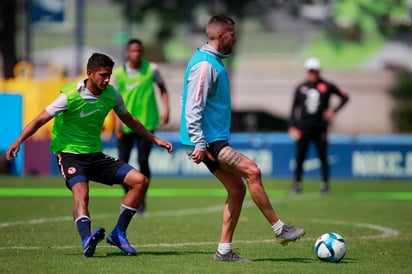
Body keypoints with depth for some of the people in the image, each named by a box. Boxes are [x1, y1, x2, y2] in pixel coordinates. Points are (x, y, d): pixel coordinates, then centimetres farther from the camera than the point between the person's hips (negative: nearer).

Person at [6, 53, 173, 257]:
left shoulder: (111, 95, 1)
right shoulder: (71, 96, -16)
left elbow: (130, 121, 18)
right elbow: (40, 120, -15)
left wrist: (155, 140, 20)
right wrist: (18, 142, -27)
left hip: (95, 154, 6)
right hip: (69, 154, -6)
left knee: (140, 181, -6)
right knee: (81, 192, -34)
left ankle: (118, 233, -1)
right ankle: (87, 240, -53)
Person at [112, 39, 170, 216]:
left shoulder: (151, 69, -2)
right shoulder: (118, 73, -1)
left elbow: (162, 89, 12)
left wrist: (166, 109, 0)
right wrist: (118, 118, -9)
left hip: (147, 123, -1)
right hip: (126, 125, 1)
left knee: (143, 161, -9)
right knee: (122, 162, -1)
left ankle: (141, 199, 7)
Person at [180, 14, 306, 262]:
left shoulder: (215, 62, 17)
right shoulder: (204, 65, -16)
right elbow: (193, 108, -22)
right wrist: (199, 144, -25)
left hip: (216, 140, 11)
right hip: (207, 140, -11)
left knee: (237, 189, 7)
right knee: (252, 171, -17)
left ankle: (224, 251, 10)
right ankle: (280, 229, -11)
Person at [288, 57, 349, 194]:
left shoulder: (327, 86, 1)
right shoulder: (301, 88, 6)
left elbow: (345, 97, 8)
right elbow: (294, 108, 9)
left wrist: (334, 110, -4)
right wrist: (292, 126, 1)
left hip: (320, 128, -1)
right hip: (304, 128, 1)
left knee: (323, 156, 0)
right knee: (300, 156, 2)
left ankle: (325, 184, 8)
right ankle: (297, 183, 11)